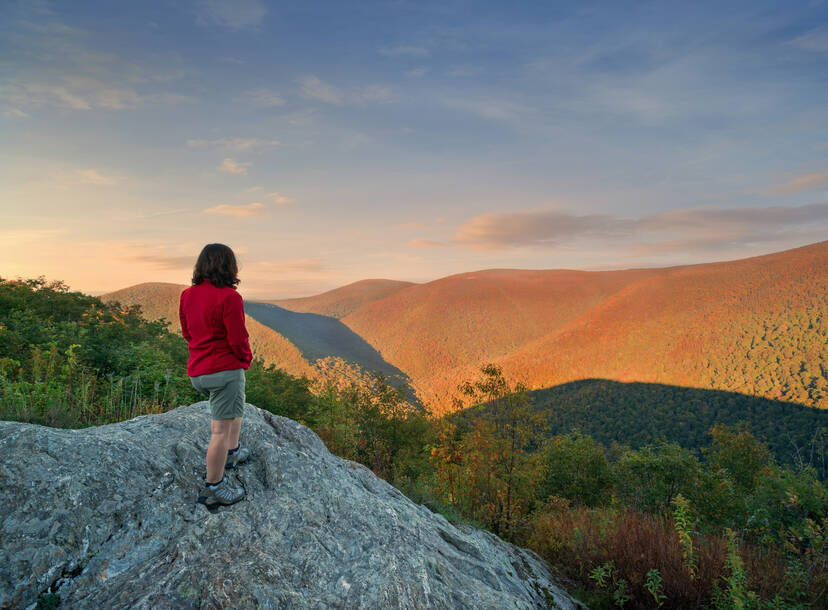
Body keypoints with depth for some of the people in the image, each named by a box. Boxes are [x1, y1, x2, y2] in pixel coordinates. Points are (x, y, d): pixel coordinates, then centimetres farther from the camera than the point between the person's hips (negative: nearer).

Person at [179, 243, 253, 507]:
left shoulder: (187, 295, 6)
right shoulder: (229, 297, -18)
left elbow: (187, 332, 14)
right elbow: (238, 339, -17)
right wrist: (247, 358, 2)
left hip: (197, 370, 9)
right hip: (225, 369, -9)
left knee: (236, 406, 31)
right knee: (220, 429, 0)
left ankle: (233, 453, 42)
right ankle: (213, 488, 9)